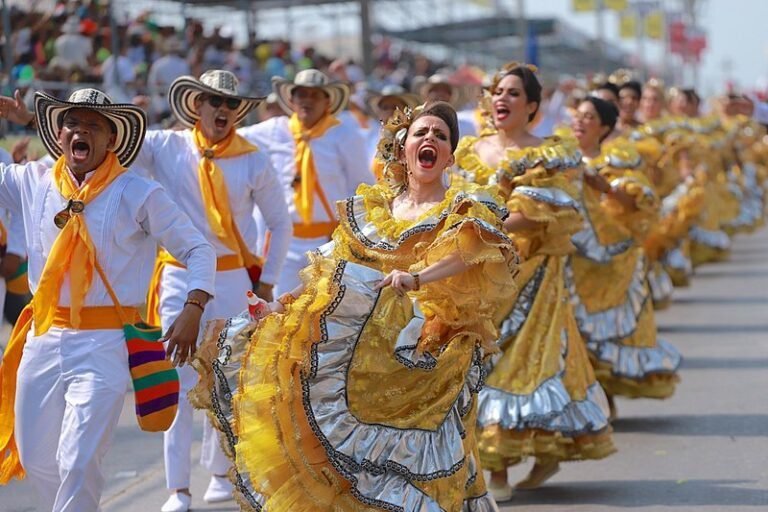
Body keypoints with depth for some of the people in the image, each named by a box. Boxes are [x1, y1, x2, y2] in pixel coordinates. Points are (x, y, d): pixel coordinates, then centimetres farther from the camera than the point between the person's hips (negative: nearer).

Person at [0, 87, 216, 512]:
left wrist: (193, 309, -14)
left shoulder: (139, 194, -2)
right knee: (36, 460, 11)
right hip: (43, 340, 4)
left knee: (78, 464, -13)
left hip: (105, 346, -4)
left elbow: (198, 250, 2)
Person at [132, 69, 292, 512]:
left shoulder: (254, 161, -1)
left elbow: (281, 224, 9)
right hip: (179, 278, 0)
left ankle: (222, 473, 24)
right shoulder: (165, 148, -2)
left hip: (232, 280, 0)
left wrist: (266, 282, 6)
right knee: (180, 382, -2)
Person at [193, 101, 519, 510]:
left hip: (424, 347, -5)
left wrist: (417, 277, -33)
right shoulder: (371, 207, 16)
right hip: (361, 346, 5)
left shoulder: (464, 210, 2)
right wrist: (287, 303, 8)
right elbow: (333, 269, 19)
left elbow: (471, 252, -19)